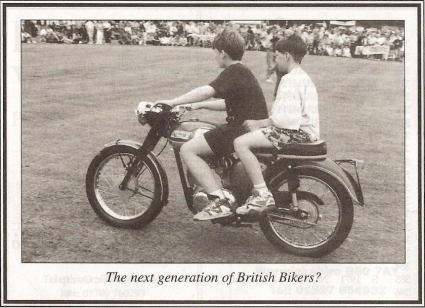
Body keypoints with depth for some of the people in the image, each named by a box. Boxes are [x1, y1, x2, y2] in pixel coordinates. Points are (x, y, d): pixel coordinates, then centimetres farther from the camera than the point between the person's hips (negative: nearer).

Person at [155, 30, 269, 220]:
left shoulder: (233, 72, -13)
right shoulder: (242, 72, 18)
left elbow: (207, 91, -28)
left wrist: (173, 102, -24)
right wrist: (199, 105, 24)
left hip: (244, 131, -11)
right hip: (251, 130, 11)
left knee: (188, 150, -14)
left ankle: (219, 202, -19)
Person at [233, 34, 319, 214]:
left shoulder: (290, 79, -13)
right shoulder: (303, 78, 22)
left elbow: (286, 118, -23)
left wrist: (259, 124, -11)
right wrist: (261, 123, 17)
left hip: (297, 132, -11)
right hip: (302, 130, 11)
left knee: (241, 143, -20)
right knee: (246, 140, 24)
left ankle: (263, 195, -22)